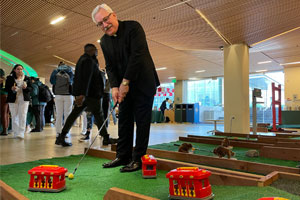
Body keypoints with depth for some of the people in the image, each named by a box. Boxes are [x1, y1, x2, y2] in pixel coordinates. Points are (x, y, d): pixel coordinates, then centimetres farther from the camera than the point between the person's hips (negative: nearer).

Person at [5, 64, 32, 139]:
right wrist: (11, 89, -16)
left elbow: (31, 88, 8)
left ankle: (21, 133, -8)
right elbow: (6, 88, 5)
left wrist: (26, 88, -14)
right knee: (14, 116, 3)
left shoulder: (27, 78, 8)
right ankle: (16, 133, 14)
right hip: (13, 100, 1)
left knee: (22, 116, -8)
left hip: (24, 99, 0)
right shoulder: (9, 78, 6)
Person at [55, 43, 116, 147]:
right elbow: (86, 78, -25)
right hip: (91, 94, -9)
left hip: (83, 93, 9)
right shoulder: (89, 61, -13)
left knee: (74, 114, 6)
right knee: (98, 115, 0)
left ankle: (61, 137, 4)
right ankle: (106, 138, 8)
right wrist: (83, 94, -33)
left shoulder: (83, 59, 22)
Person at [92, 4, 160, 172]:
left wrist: (125, 82, -20)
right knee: (124, 121, 8)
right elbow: (110, 66, 5)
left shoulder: (133, 27, -11)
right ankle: (123, 156, 18)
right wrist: (114, 86, -12)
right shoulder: (104, 41, 8)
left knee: (142, 121, -3)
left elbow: (137, 55, -20)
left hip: (143, 84, -6)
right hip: (125, 86, 6)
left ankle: (138, 159, 5)